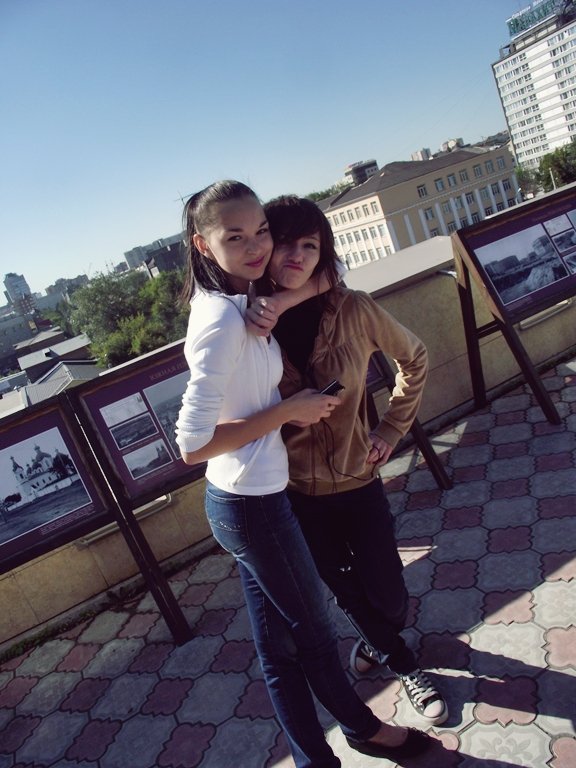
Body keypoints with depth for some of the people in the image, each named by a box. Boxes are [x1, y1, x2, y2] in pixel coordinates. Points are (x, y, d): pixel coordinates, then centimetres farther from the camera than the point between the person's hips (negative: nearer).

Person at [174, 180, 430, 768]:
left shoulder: (227, 302, 5)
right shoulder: (223, 320, -24)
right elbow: (192, 444, -27)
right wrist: (289, 410, -20)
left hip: (240, 501, 9)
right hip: (253, 505, -9)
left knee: (278, 646, 22)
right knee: (313, 631, 17)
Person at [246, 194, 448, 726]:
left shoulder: (353, 310, -14)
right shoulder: (248, 321, -11)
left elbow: (414, 358, 1)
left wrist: (393, 427, -2)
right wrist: (253, 332, -36)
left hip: (357, 479, 0)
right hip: (296, 493, 1)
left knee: (387, 593, 12)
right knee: (346, 591, 21)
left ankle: (380, 642, 52)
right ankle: (402, 662, 53)